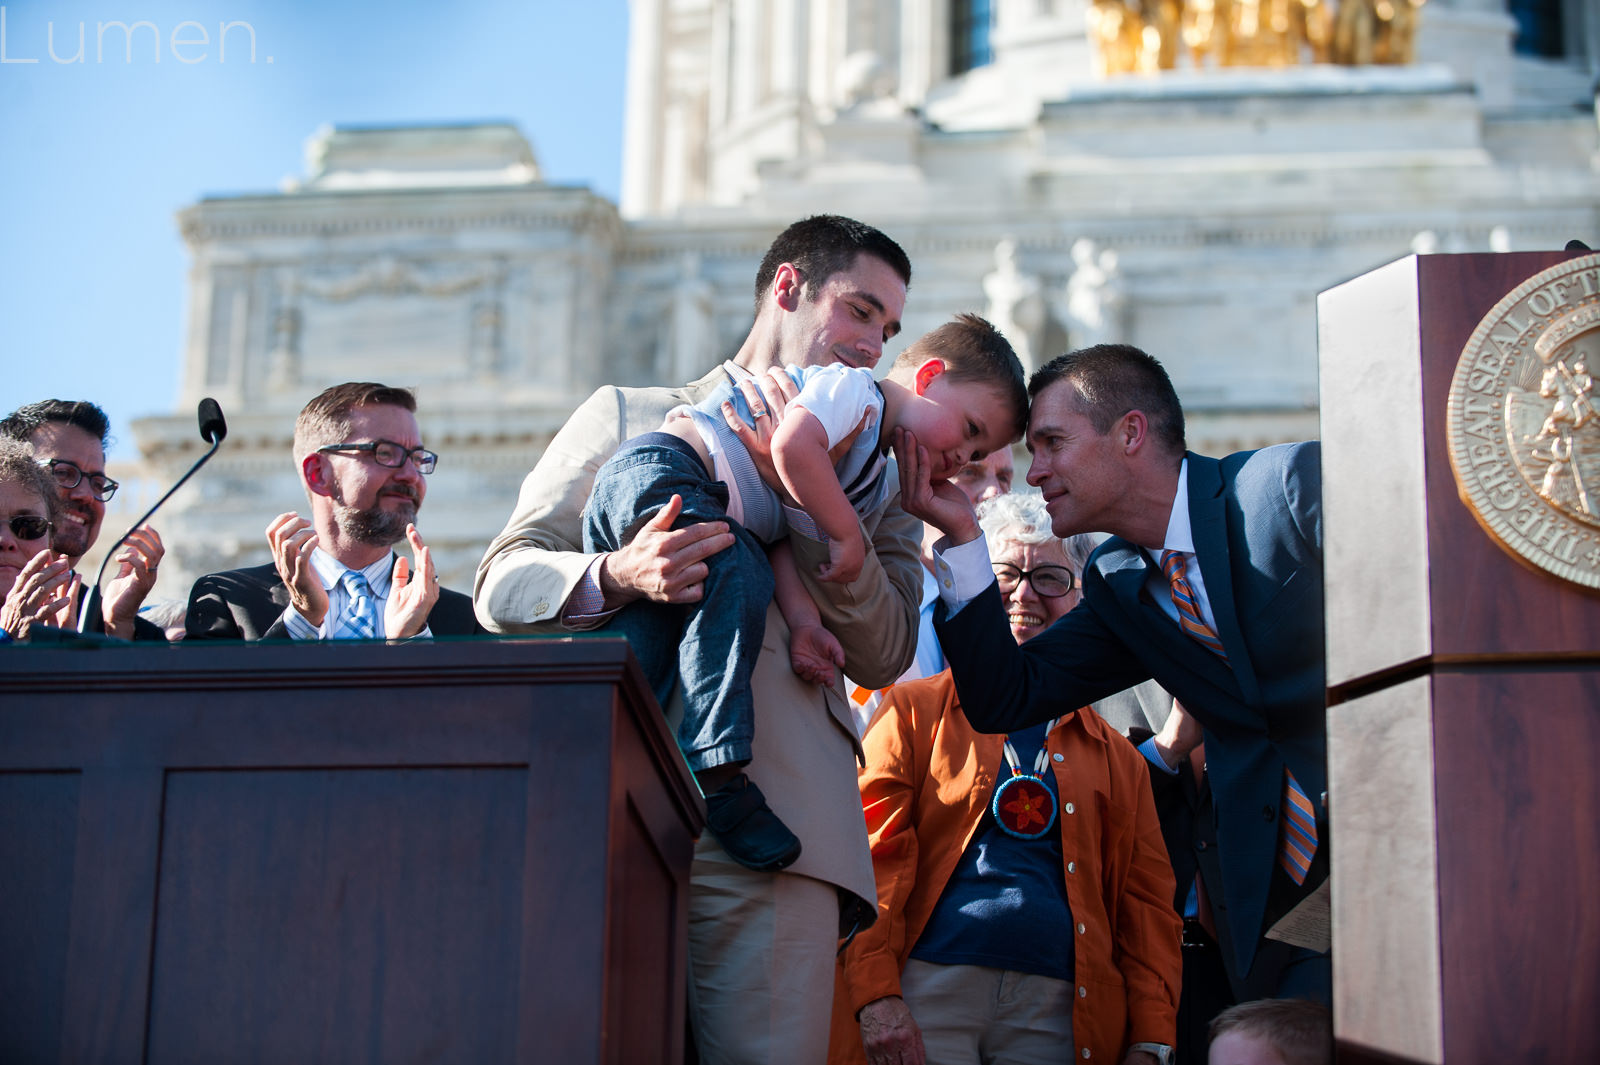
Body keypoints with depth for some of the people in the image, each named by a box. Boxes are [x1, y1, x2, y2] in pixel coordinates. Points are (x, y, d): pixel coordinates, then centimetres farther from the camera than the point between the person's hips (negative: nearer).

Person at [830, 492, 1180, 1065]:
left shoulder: (1117, 759, 19)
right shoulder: (915, 714, 10)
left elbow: (1146, 905, 14)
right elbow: (872, 859, 0)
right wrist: (876, 995, -12)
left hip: (1054, 1017, 3)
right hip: (926, 997, -2)